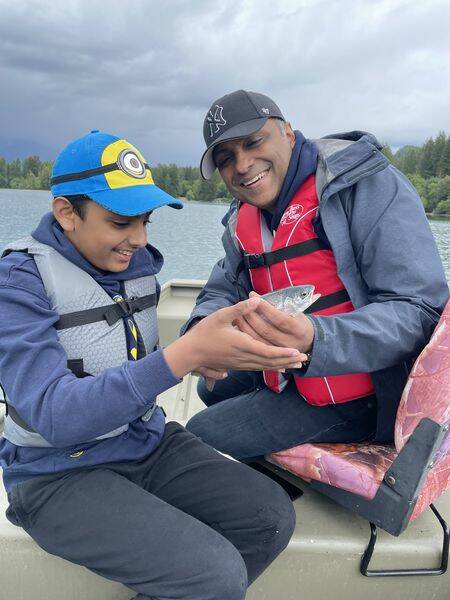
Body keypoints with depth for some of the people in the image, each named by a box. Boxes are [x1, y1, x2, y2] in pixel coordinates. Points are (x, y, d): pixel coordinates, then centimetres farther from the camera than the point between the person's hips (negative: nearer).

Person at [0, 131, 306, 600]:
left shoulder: (135, 263, 3)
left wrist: (201, 351, -1)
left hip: (148, 445, 7)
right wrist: (185, 354, -39)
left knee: (273, 516, -7)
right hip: (62, 474, -6)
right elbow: (54, 414, -30)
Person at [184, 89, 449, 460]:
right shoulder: (244, 221, 5)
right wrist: (201, 329, -19)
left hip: (360, 396, -8)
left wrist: (315, 340, -44)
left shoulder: (371, 186, -20)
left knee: (201, 437, -10)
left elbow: (420, 311, -26)